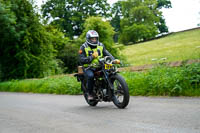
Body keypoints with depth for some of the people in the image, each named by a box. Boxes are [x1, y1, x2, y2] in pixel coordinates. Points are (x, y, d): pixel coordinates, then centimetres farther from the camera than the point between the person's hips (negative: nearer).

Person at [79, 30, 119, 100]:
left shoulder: (101, 45, 9)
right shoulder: (83, 47, -4)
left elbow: (107, 54, 4)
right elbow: (81, 60, -13)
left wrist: (114, 60, -14)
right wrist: (92, 57, -24)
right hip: (89, 68, -4)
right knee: (90, 76, -35)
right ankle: (90, 93, -13)